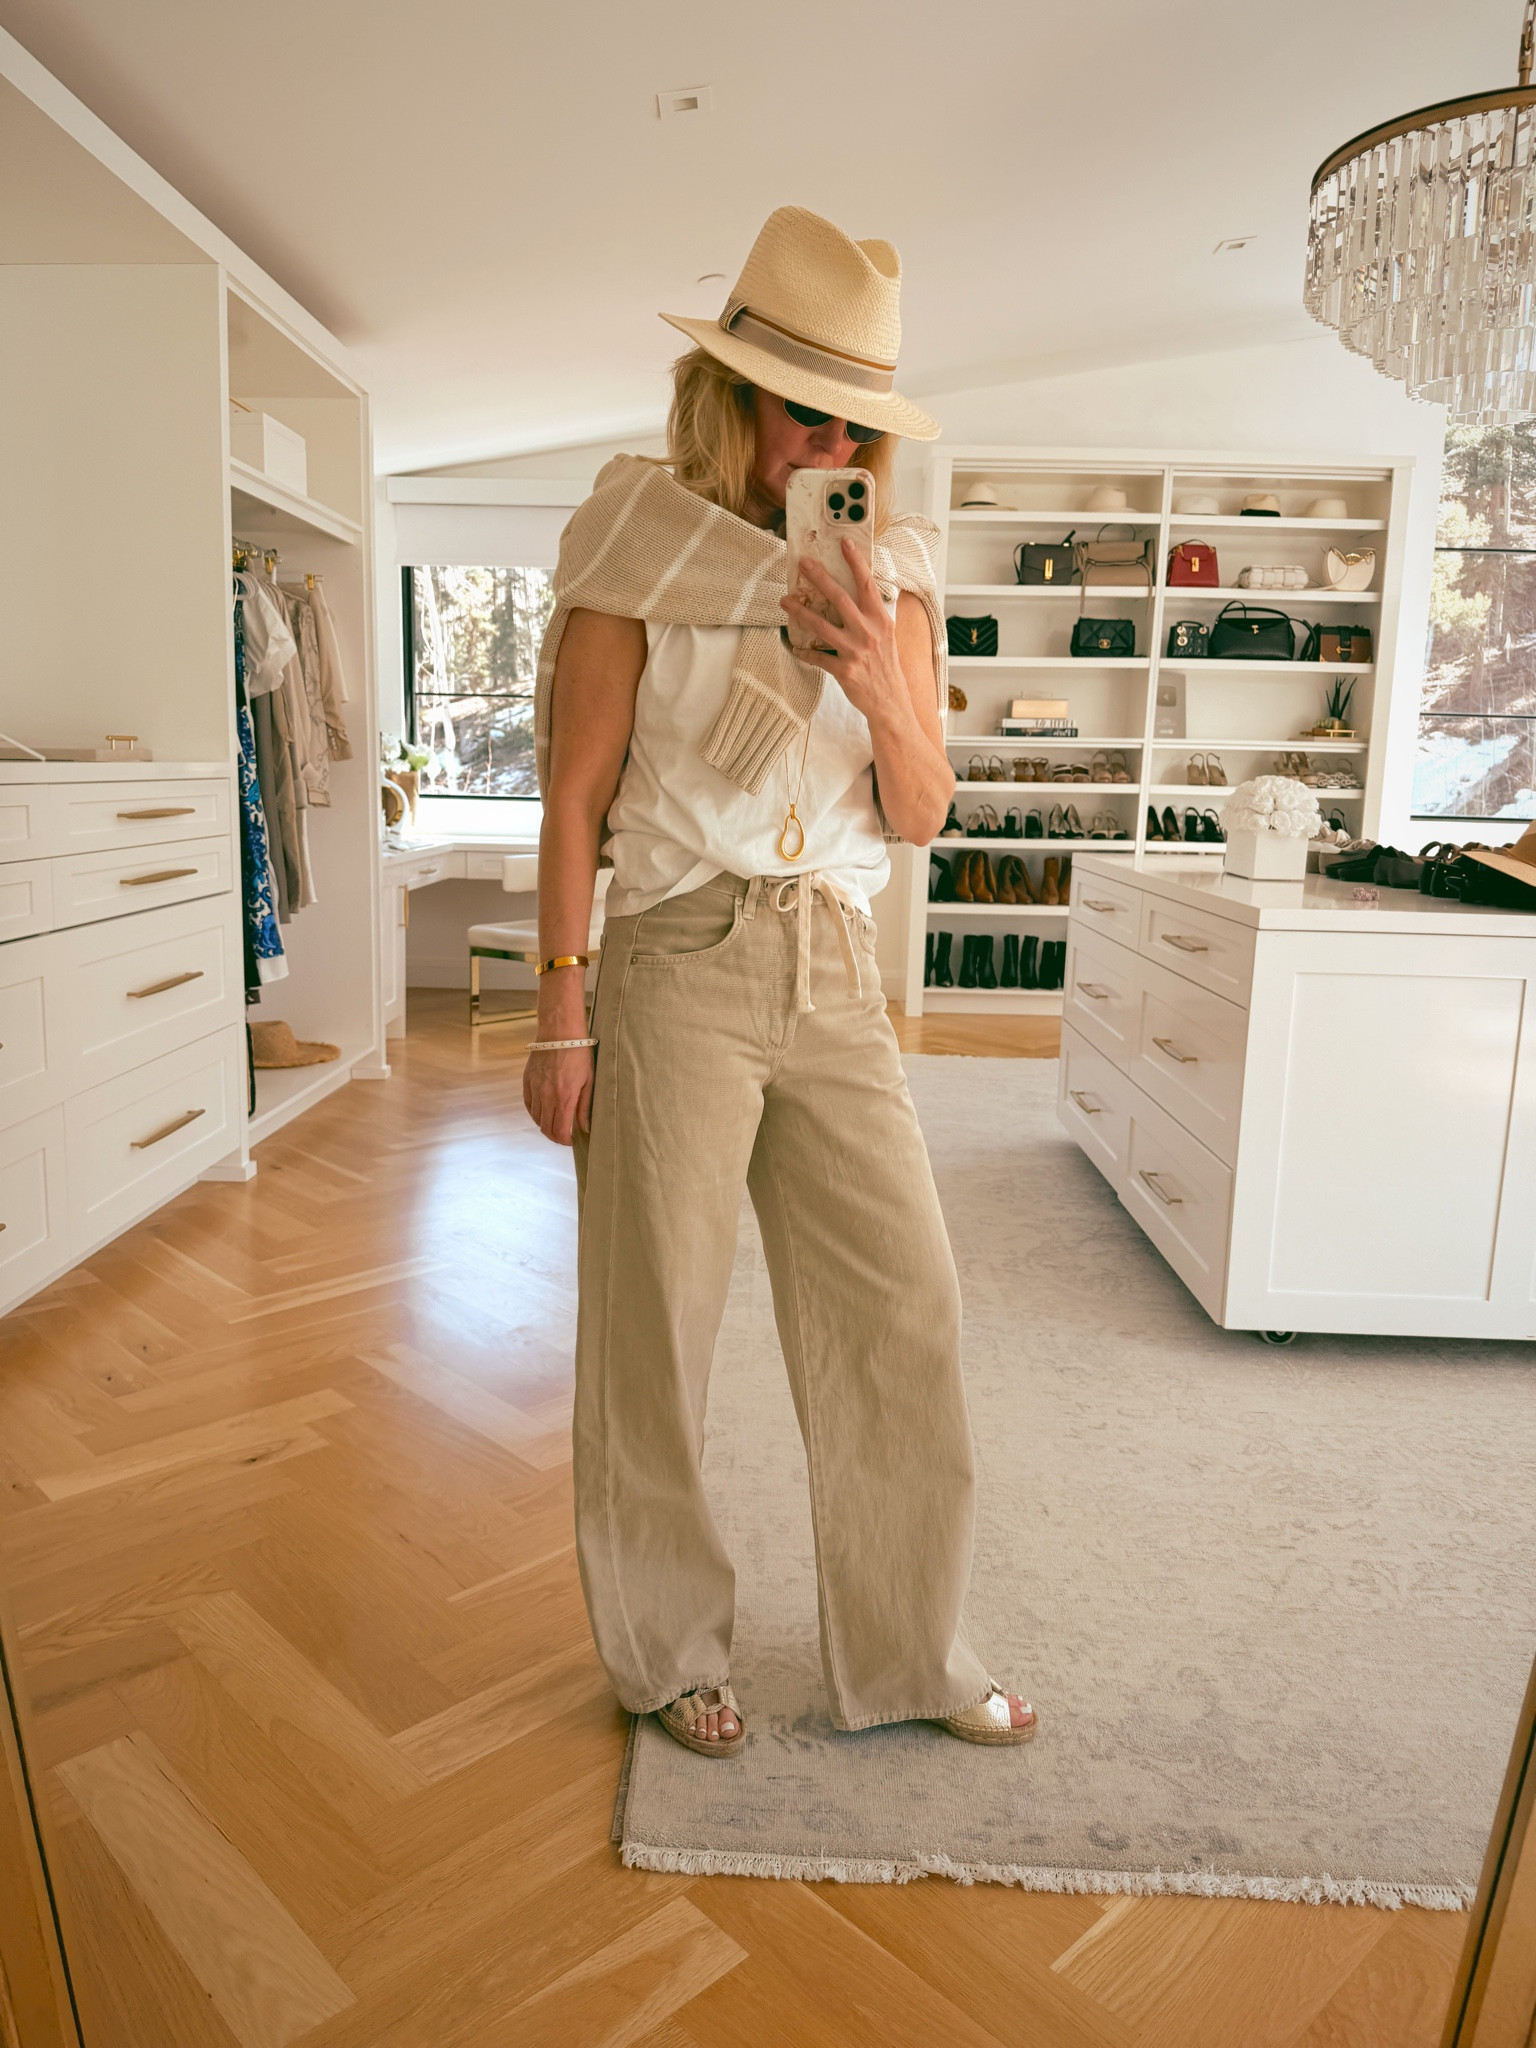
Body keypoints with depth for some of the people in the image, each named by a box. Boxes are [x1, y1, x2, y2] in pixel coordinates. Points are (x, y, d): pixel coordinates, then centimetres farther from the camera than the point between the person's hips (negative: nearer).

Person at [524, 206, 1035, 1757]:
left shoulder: (891, 577, 10)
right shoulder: (641, 552, -2)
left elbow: (923, 818, 9)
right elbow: (573, 802, -4)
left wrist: (884, 695, -10)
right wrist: (561, 1018, -8)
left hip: (834, 972, 4)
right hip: (676, 970, -4)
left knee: (903, 1306, 5)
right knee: (655, 1321, 6)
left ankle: (905, 1650, 26)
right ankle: (668, 1649, 29)